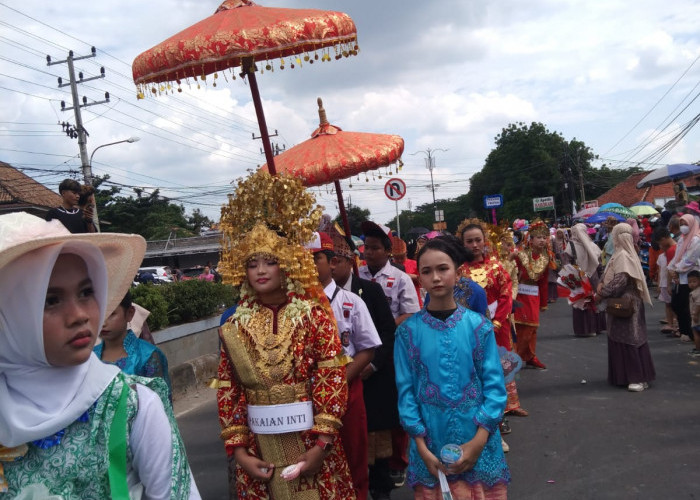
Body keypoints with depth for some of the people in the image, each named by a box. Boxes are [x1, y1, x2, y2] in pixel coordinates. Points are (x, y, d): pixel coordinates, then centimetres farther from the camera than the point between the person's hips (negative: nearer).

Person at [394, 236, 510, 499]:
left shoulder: (479, 326, -5)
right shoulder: (408, 331, -4)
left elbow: (495, 385, -5)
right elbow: (405, 389, -3)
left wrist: (479, 440, -12)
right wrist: (422, 447, -9)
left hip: (478, 441, 0)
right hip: (430, 444, 0)